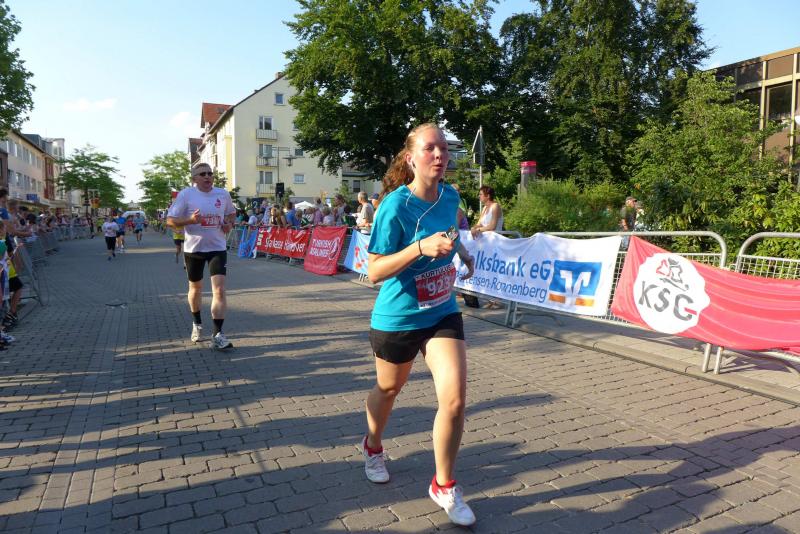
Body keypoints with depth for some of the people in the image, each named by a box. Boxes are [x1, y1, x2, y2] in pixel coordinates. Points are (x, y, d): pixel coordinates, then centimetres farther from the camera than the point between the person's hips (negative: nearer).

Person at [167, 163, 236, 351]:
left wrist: (229, 223, -3)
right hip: (193, 249, 0)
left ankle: (217, 335, -11)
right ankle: (197, 323, 42)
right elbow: (170, 220, -7)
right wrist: (190, 220, -25)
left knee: (219, 290, -13)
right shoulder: (186, 194, -7)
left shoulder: (223, 194, 1)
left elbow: (231, 213, 19)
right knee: (195, 288, 17)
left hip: (217, 248, 1)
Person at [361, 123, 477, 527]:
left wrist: (462, 251, 9)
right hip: (397, 317, -4)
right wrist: (421, 248, -33)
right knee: (389, 388, 19)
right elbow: (374, 272, -22)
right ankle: (372, 447, 52)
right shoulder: (395, 206, -21)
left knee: (454, 398, -8)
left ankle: (444, 486, 16)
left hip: (442, 313, 4)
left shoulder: (450, 196, -4)